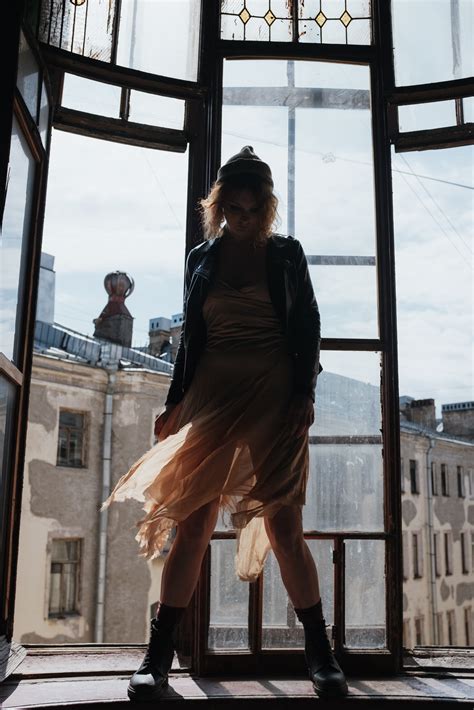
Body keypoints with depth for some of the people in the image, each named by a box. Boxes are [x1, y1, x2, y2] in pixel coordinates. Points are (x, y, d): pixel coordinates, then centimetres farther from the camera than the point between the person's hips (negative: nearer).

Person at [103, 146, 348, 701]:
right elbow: (190, 337, 15)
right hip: (213, 394, 2)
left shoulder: (286, 253, 8)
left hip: (275, 395, -2)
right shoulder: (201, 258, 13)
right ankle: (158, 654, 6)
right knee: (193, 524, -2)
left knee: (283, 525, -4)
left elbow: (307, 325, 5)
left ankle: (320, 653, 11)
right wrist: (174, 403, 12)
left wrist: (303, 393, -7)